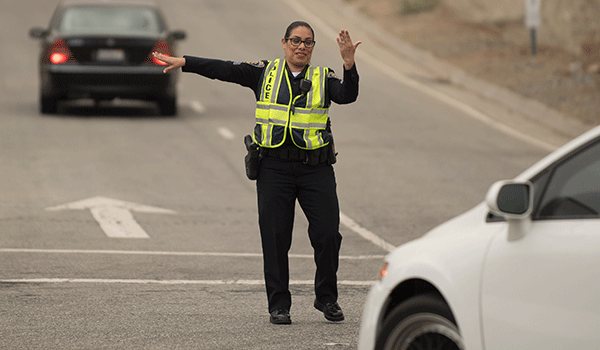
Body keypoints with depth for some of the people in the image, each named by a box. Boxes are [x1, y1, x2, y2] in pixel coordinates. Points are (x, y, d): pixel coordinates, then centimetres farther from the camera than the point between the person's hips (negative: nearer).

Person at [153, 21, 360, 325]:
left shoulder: (323, 78, 6)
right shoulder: (265, 73, 8)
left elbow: (348, 95, -12)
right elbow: (225, 70, 3)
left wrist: (348, 63, -28)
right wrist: (184, 62, -4)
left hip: (316, 169, 0)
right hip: (275, 168, 0)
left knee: (328, 234, -4)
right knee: (275, 238, -1)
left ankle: (326, 298, 16)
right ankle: (278, 305, 8)